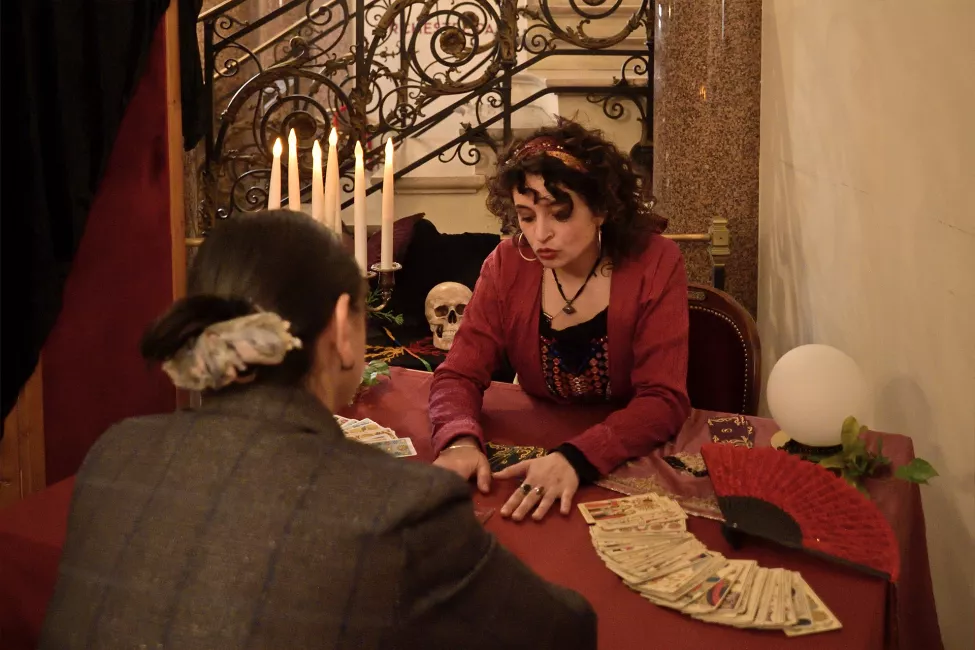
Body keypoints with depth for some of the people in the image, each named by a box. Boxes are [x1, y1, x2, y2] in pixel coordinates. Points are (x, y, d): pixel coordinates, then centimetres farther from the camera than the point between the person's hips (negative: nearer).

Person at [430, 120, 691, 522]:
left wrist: (575, 458, -35)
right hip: (539, 445, 3)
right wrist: (461, 441, -27)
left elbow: (663, 401, -19)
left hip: (633, 460, -2)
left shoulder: (654, 264, -14)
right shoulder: (508, 265, -6)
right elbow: (459, 375, -5)